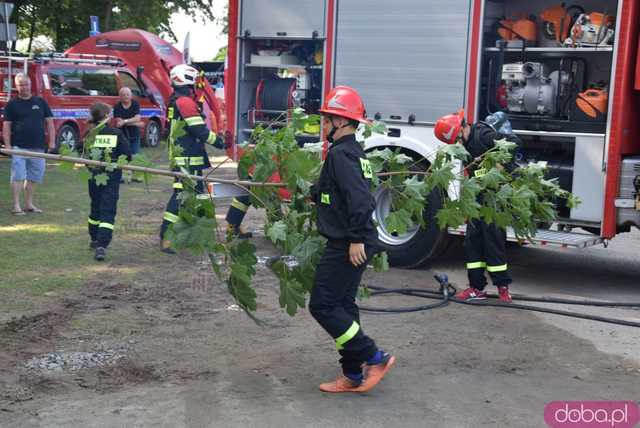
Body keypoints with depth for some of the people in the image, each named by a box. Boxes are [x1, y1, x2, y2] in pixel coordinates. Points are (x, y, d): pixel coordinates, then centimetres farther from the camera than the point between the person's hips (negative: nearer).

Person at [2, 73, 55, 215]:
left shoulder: (40, 102, 9)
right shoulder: (12, 104, 3)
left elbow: (49, 122, 10)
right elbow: (6, 125, 1)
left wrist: (52, 141, 2)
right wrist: (7, 145, -8)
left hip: (38, 147, 3)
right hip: (19, 147, -3)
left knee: (34, 176, 10)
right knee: (18, 176, -6)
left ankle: (29, 203, 21)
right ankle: (16, 205, -2)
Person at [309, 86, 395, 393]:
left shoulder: (341, 153, -17)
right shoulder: (353, 151, 15)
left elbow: (358, 199, -27)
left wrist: (356, 239, -26)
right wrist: (312, 194, 35)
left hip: (346, 246, -10)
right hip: (349, 243, 10)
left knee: (322, 305, -5)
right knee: (341, 305, 14)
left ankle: (374, 357, -2)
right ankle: (353, 376, 19)